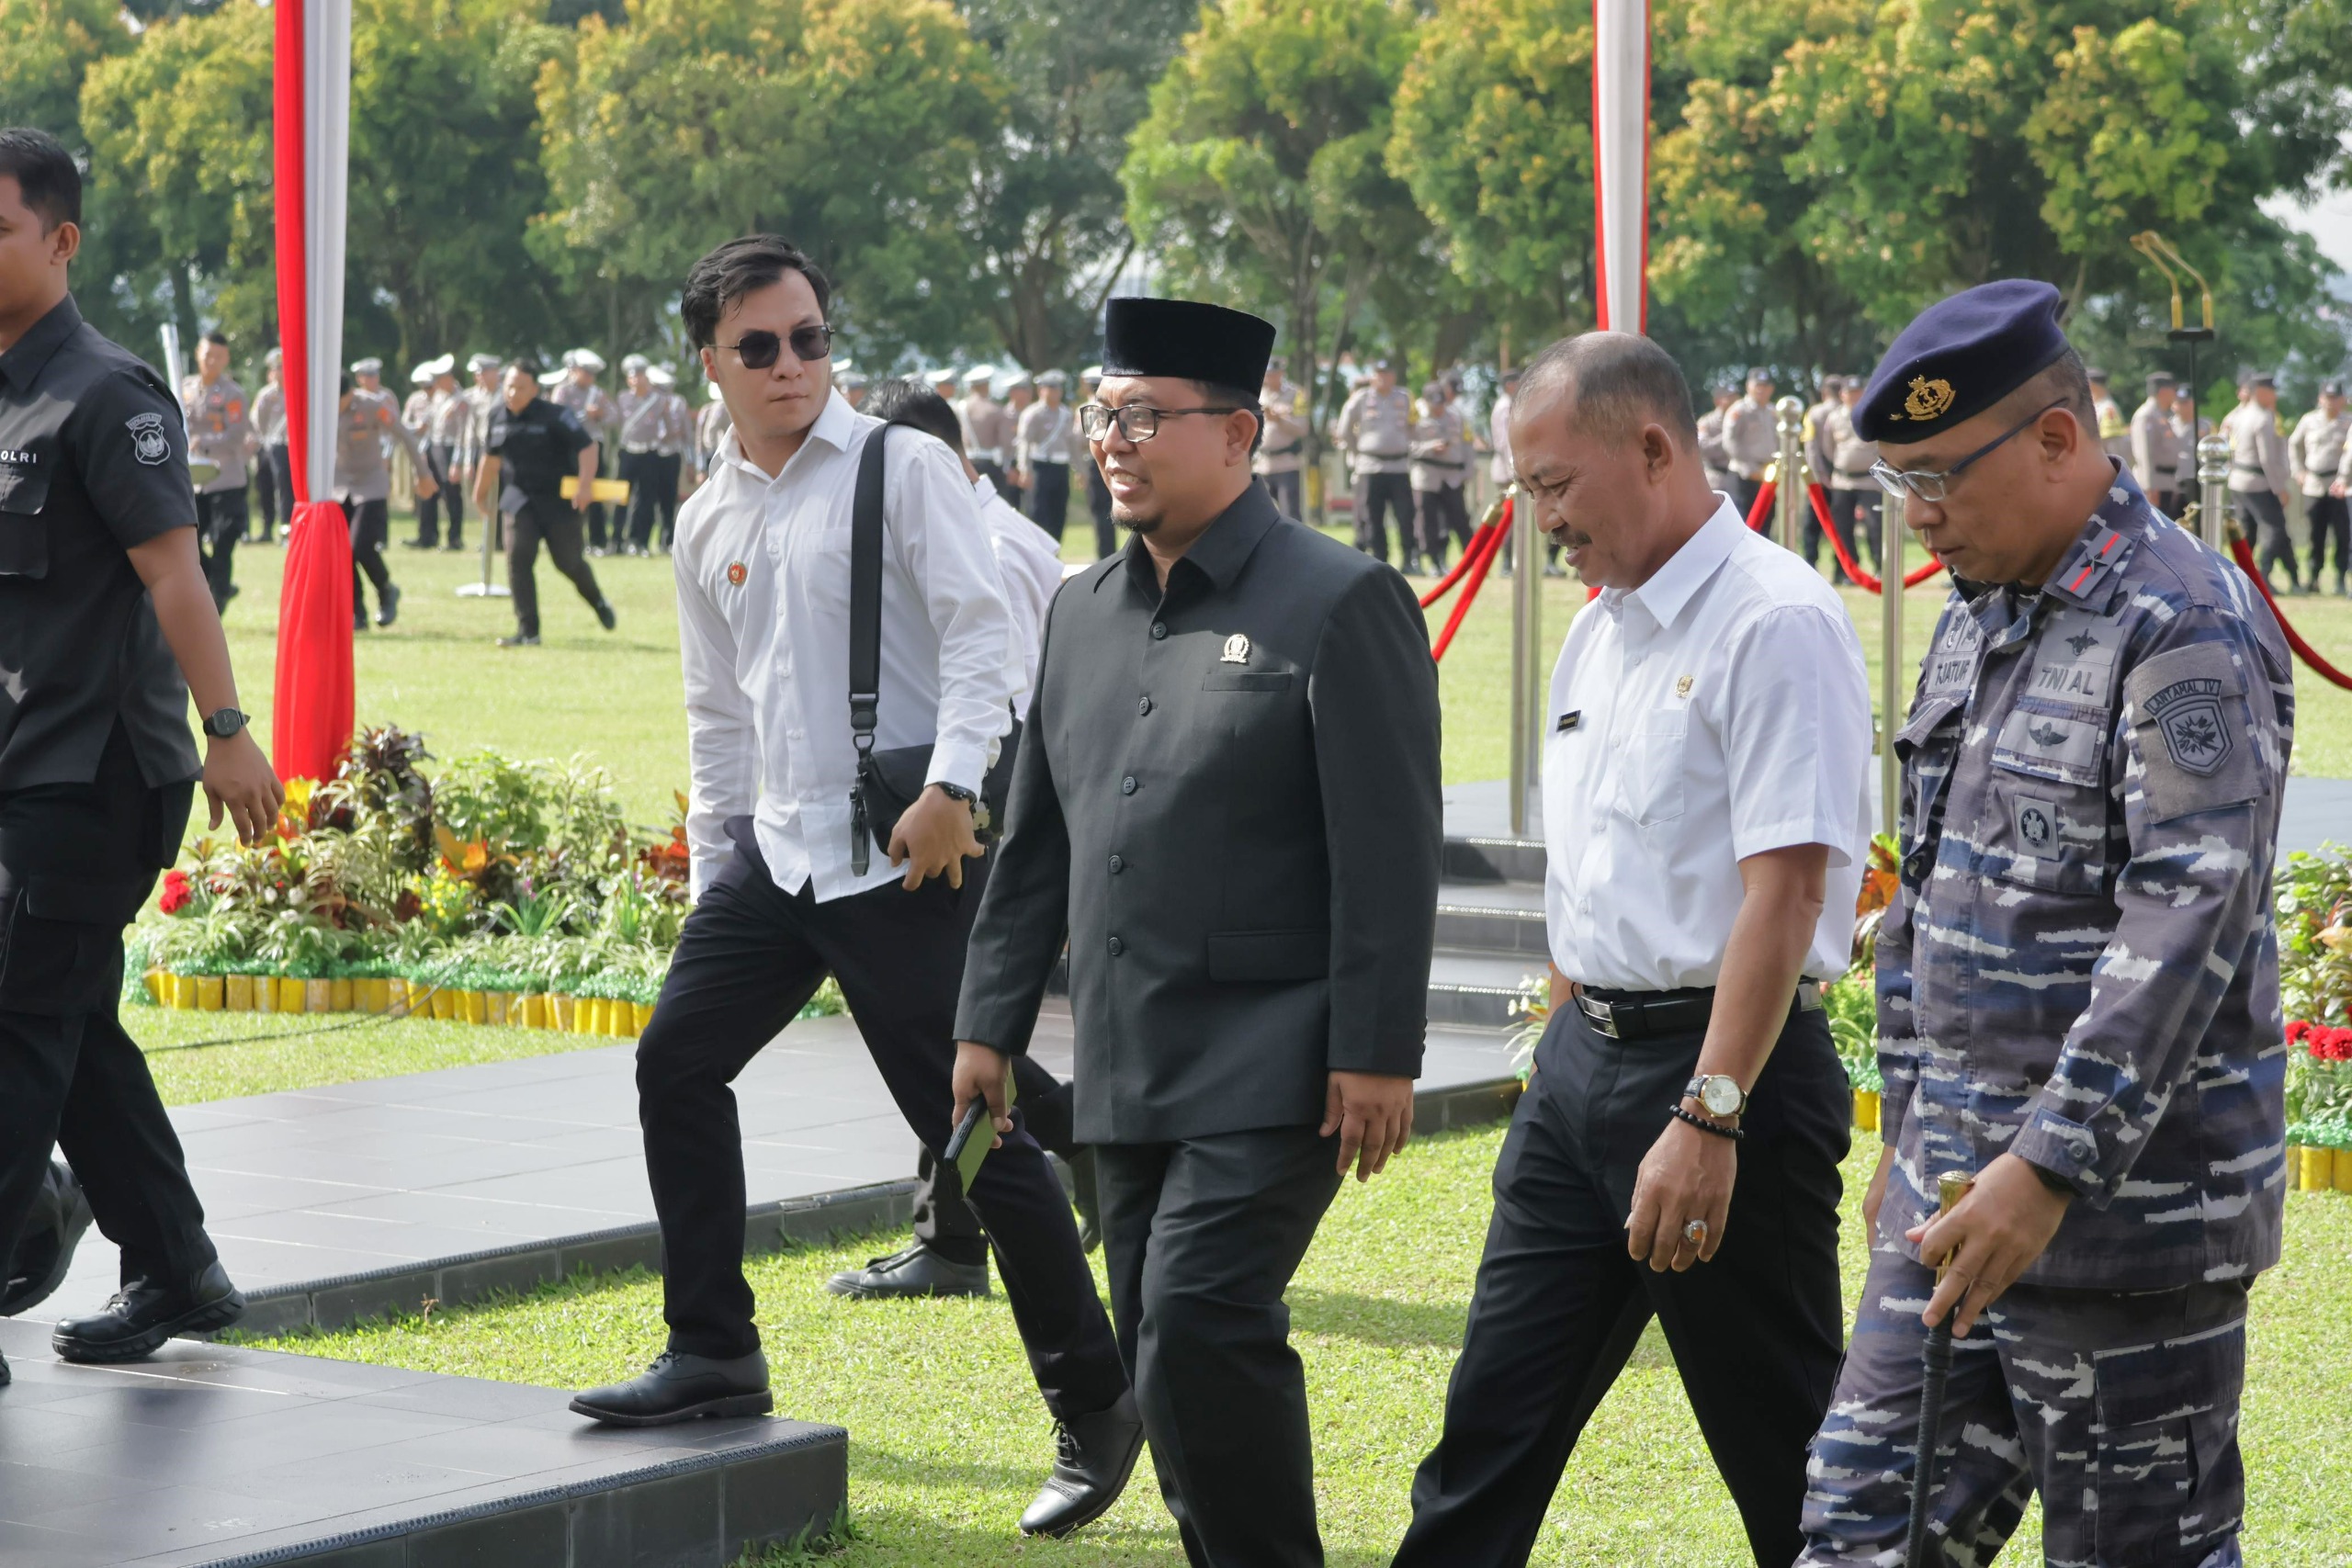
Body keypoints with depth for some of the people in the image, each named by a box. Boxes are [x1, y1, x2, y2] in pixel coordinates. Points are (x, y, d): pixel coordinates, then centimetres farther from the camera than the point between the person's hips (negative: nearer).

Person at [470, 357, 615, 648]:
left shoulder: (554, 415, -16)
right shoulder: (498, 417, 2)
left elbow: (587, 446, -18)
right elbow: (491, 457, 18)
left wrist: (585, 485, -29)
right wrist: (480, 492, 25)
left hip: (559, 499, -4)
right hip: (519, 500, 4)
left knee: (569, 561, 3)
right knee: (518, 558, -12)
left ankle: (598, 601, 37)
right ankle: (527, 631, -10)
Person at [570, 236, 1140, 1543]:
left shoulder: (904, 469, -4)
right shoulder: (709, 524, 15)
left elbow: (983, 635, -12)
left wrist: (951, 786, -23)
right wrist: (714, 868, 19)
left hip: (903, 858, -7)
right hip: (776, 851, 7)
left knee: (980, 1131, -5)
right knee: (678, 1059, 3)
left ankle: (1096, 1407, 5)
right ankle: (716, 1352, 17)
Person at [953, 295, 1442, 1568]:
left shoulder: (1340, 605, -7)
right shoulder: (1084, 614, 14)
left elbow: (1390, 854, -11)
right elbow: (1035, 842, 19)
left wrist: (1374, 1054, -15)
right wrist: (990, 1022, 15)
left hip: (1271, 1071, -7)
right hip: (1126, 1071, 7)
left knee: (1199, 1323, -18)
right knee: (1167, 1358, 9)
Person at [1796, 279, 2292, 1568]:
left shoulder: (2184, 630, -16)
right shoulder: (1978, 614, 14)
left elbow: (2188, 926, -24)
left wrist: (2047, 1171, -28)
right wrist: (1905, 1133, 22)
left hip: (2127, 1205, -9)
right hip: (1962, 1192, 9)